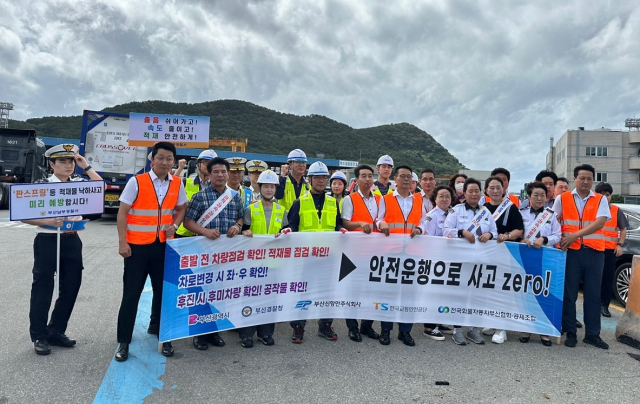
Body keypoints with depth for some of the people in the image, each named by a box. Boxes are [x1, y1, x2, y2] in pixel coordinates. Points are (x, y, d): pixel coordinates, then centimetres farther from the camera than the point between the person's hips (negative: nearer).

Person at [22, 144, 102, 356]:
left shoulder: (78, 183, 7)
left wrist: (86, 167, -4)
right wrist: (49, 221, -23)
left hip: (71, 240, 5)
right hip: (47, 241, -5)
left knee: (71, 287, 9)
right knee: (43, 288, 3)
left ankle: (56, 331, 24)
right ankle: (39, 336, 16)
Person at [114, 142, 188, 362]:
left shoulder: (177, 184, 2)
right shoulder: (136, 182, -9)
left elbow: (181, 208, 16)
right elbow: (122, 213, -7)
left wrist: (174, 225, -4)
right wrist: (122, 242, -11)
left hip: (164, 245, 4)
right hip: (137, 245, -3)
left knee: (163, 291, 12)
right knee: (131, 294, 3)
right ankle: (124, 342, 17)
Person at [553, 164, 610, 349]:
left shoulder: (600, 200, 6)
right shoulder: (562, 199, 6)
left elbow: (600, 222, -8)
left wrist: (575, 235, -18)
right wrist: (559, 239, -8)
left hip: (594, 251, 1)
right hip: (570, 251, -1)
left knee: (593, 294, 7)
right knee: (569, 293, 4)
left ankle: (592, 334, 18)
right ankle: (570, 333, 14)